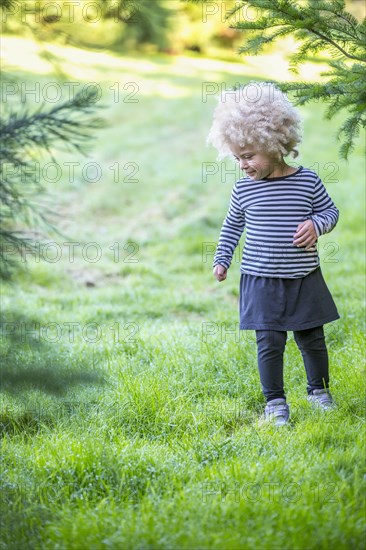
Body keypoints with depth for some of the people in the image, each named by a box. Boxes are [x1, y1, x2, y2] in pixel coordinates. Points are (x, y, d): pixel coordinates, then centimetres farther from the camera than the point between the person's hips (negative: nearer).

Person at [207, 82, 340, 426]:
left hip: (304, 279, 0)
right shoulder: (244, 189, -1)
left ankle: (319, 389, 32)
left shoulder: (307, 181, -6)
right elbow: (232, 226, 14)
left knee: (312, 338, 12)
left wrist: (316, 224, -14)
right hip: (261, 281, 0)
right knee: (269, 343, -1)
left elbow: (330, 210, 6)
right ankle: (275, 401, 11)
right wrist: (221, 258, 12)